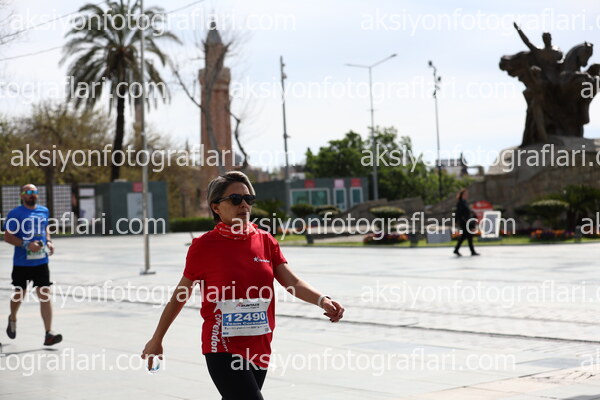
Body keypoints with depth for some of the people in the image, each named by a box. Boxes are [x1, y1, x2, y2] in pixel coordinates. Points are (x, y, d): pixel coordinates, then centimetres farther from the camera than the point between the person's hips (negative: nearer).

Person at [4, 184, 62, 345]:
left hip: (41, 261, 3)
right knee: (19, 295, 12)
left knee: (45, 295, -6)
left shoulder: (44, 211, 8)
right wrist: (26, 245, -21)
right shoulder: (15, 214, -7)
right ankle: (12, 319, 44)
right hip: (21, 263, -3)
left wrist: (48, 241, 6)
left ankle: (48, 334, -9)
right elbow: (7, 236, -10)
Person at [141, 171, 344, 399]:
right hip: (223, 349, -5)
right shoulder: (203, 246, -6)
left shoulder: (265, 241, 5)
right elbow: (180, 296, 3)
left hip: (259, 348, 5)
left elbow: (292, 282, -5)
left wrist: (321, 300, -25)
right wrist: (156, 340, 9)